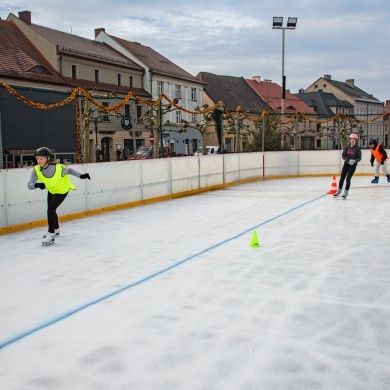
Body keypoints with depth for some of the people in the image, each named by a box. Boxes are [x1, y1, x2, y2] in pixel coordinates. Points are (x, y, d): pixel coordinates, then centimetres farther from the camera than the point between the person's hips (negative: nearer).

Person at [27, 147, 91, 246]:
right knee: (51, 210, 21)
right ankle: (56, 229, 49)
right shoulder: (36, 170, -23)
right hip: (51, 190, 6)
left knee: (51, 209, -20)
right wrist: (37, 184, -46)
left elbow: (69, 170, -15)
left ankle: (51, 234, -10)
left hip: (62, 190, -6)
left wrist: (81, 175, -23)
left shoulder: (58, 168, -35)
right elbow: (29, 185, -25)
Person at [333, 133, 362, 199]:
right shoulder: (347, 147, 0)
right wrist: (349, 160, -18)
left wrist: (354, 161, -28)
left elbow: (359, 158, -9)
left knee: (348, 178, -8)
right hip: (346, 164, 4)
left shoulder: (357, 148, -8)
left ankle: (345, 193, 3)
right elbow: (343, 156, -3)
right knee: (342, 177, 8)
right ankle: (339, 191, 24)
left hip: (353, 165, -4)